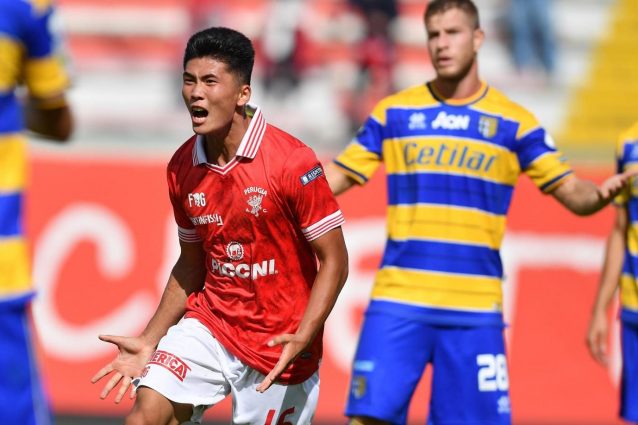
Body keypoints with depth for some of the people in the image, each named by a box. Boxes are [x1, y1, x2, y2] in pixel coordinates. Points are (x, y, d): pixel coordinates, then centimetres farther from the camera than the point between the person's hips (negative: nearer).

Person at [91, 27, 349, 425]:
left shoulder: (292, 162, -16)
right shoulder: (182, 167, 1)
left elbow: (334, 261, -12)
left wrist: (303, 336, -25)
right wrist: (150, 342, 8)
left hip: (278, 343, -4)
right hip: (209, 324, 4)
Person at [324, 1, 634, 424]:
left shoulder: (513, 122, 4)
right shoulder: (393, 113, 6)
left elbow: (572, 192, 2)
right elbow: (337, 178, 8)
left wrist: (601, 193, -20)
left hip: (475, 308, 0)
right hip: (398, 300, 0)